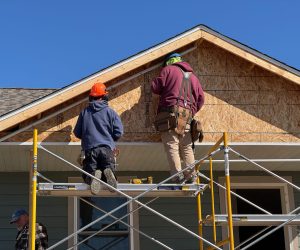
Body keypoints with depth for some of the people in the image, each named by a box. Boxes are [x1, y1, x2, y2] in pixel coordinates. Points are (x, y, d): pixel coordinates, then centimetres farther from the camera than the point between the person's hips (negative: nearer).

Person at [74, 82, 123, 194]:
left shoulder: (84, 112, 10)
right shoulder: (110, 112, 6)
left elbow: (77, 133, 15)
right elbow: (118, 132, 1)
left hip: (90, 149, 1)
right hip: (107, 149, -1)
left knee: (88, 176, 7)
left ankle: (95, 175, -30)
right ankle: (107, 173, -30)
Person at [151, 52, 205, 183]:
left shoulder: (168, 70, 8)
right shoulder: (193, 77, 23)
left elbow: (155, 87, 3)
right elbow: (200, 98, 18)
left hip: (170, 112, -5)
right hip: (186, 115, 5)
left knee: (171, 145, -8)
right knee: (187, 147, 9)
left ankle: (177, 175, -18)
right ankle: (191, 176, 4)